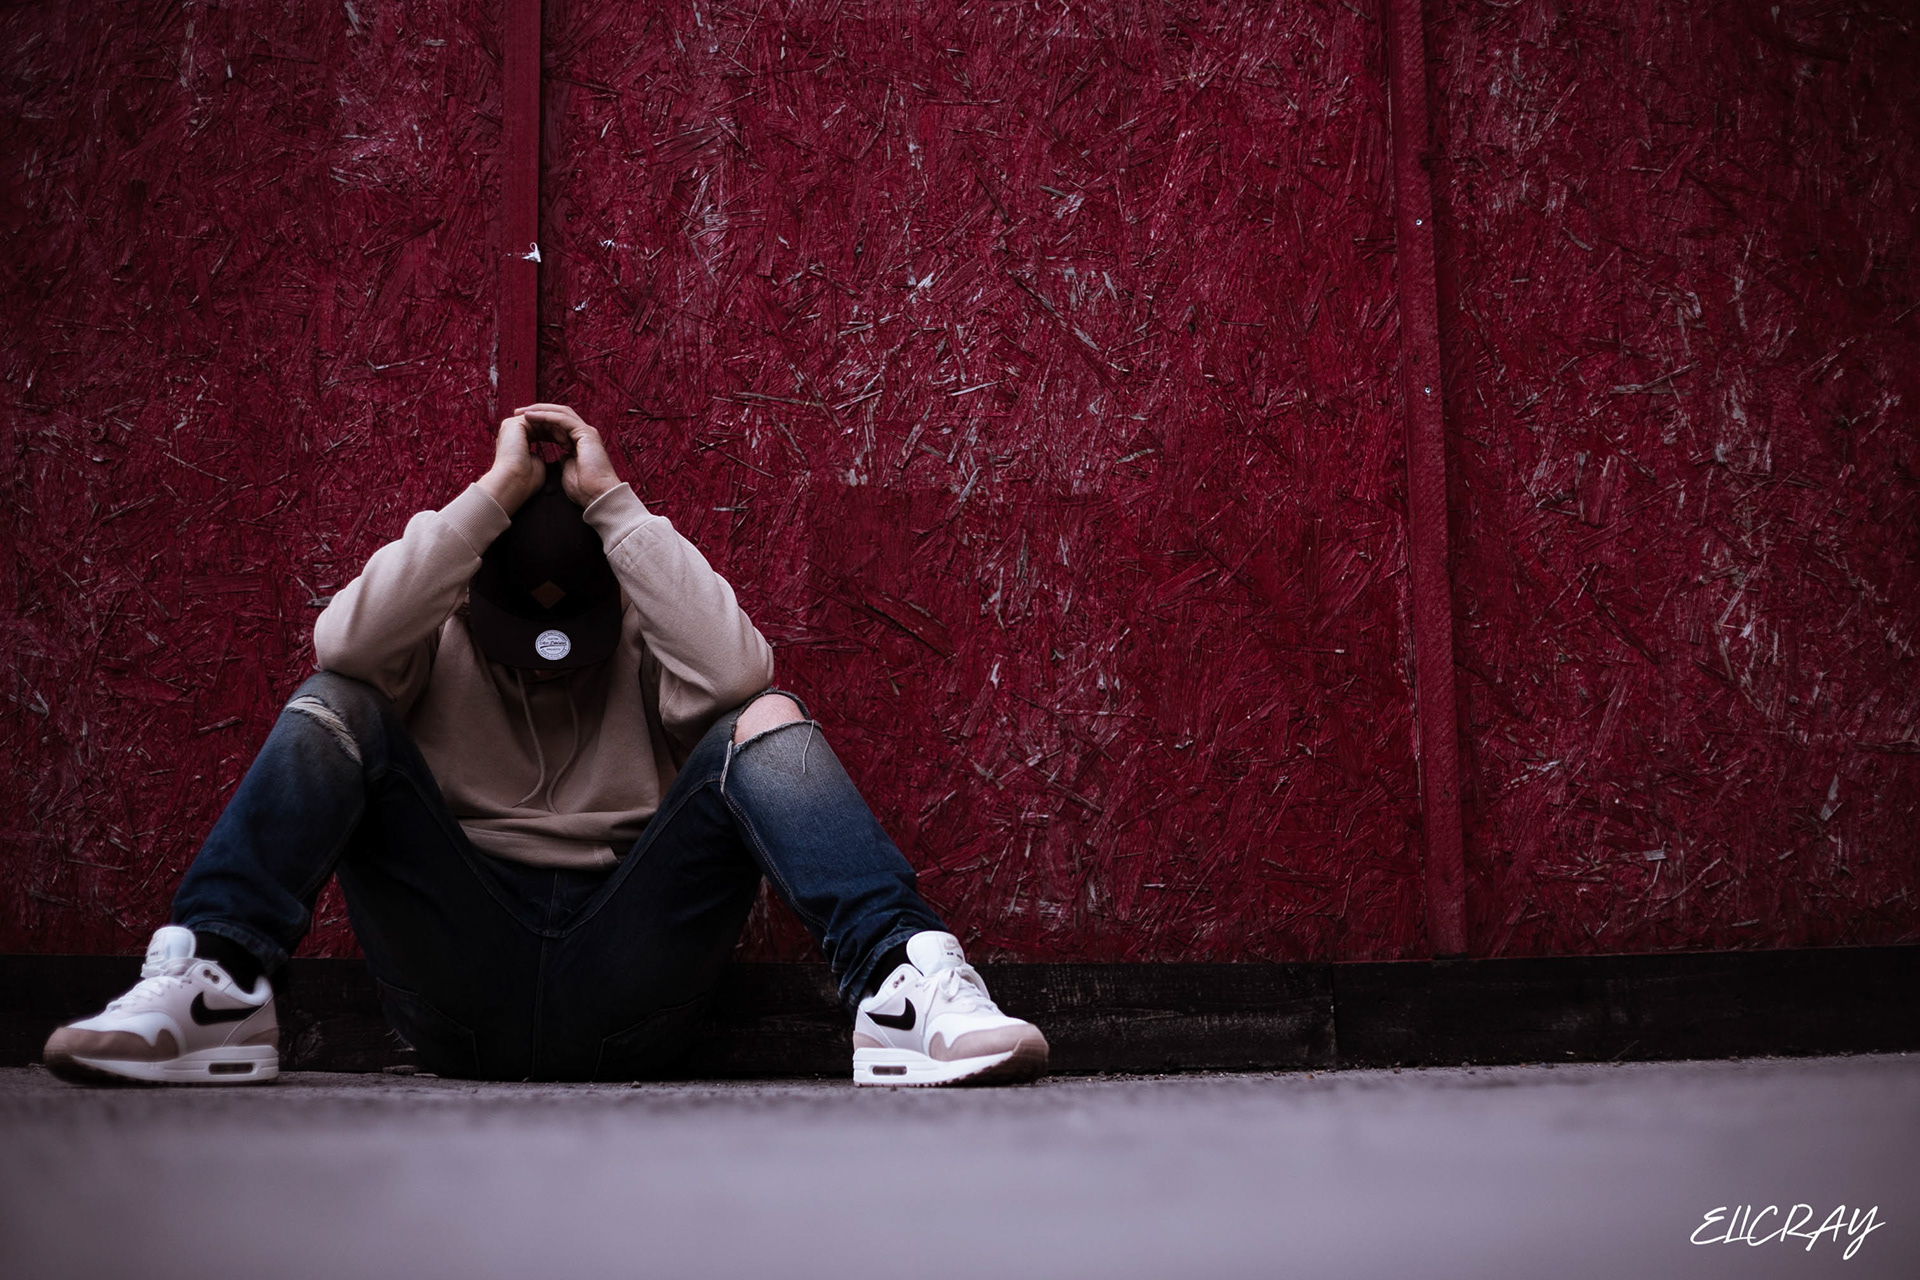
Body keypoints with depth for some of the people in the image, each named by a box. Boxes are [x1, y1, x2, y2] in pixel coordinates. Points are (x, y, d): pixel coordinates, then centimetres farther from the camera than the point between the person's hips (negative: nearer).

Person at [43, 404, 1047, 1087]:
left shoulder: (644, 641, 11)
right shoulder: (440, 636, 11)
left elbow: (734, 671, -14)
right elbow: (344, 645, -14)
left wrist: (612, 503, -11)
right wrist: (492, 496, -13)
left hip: (623, 981, 0)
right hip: (461, 969, 0)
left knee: (764, 722, -18)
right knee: (333, 708, -15)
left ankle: (899, 984, -37)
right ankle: (215, 986, -30)